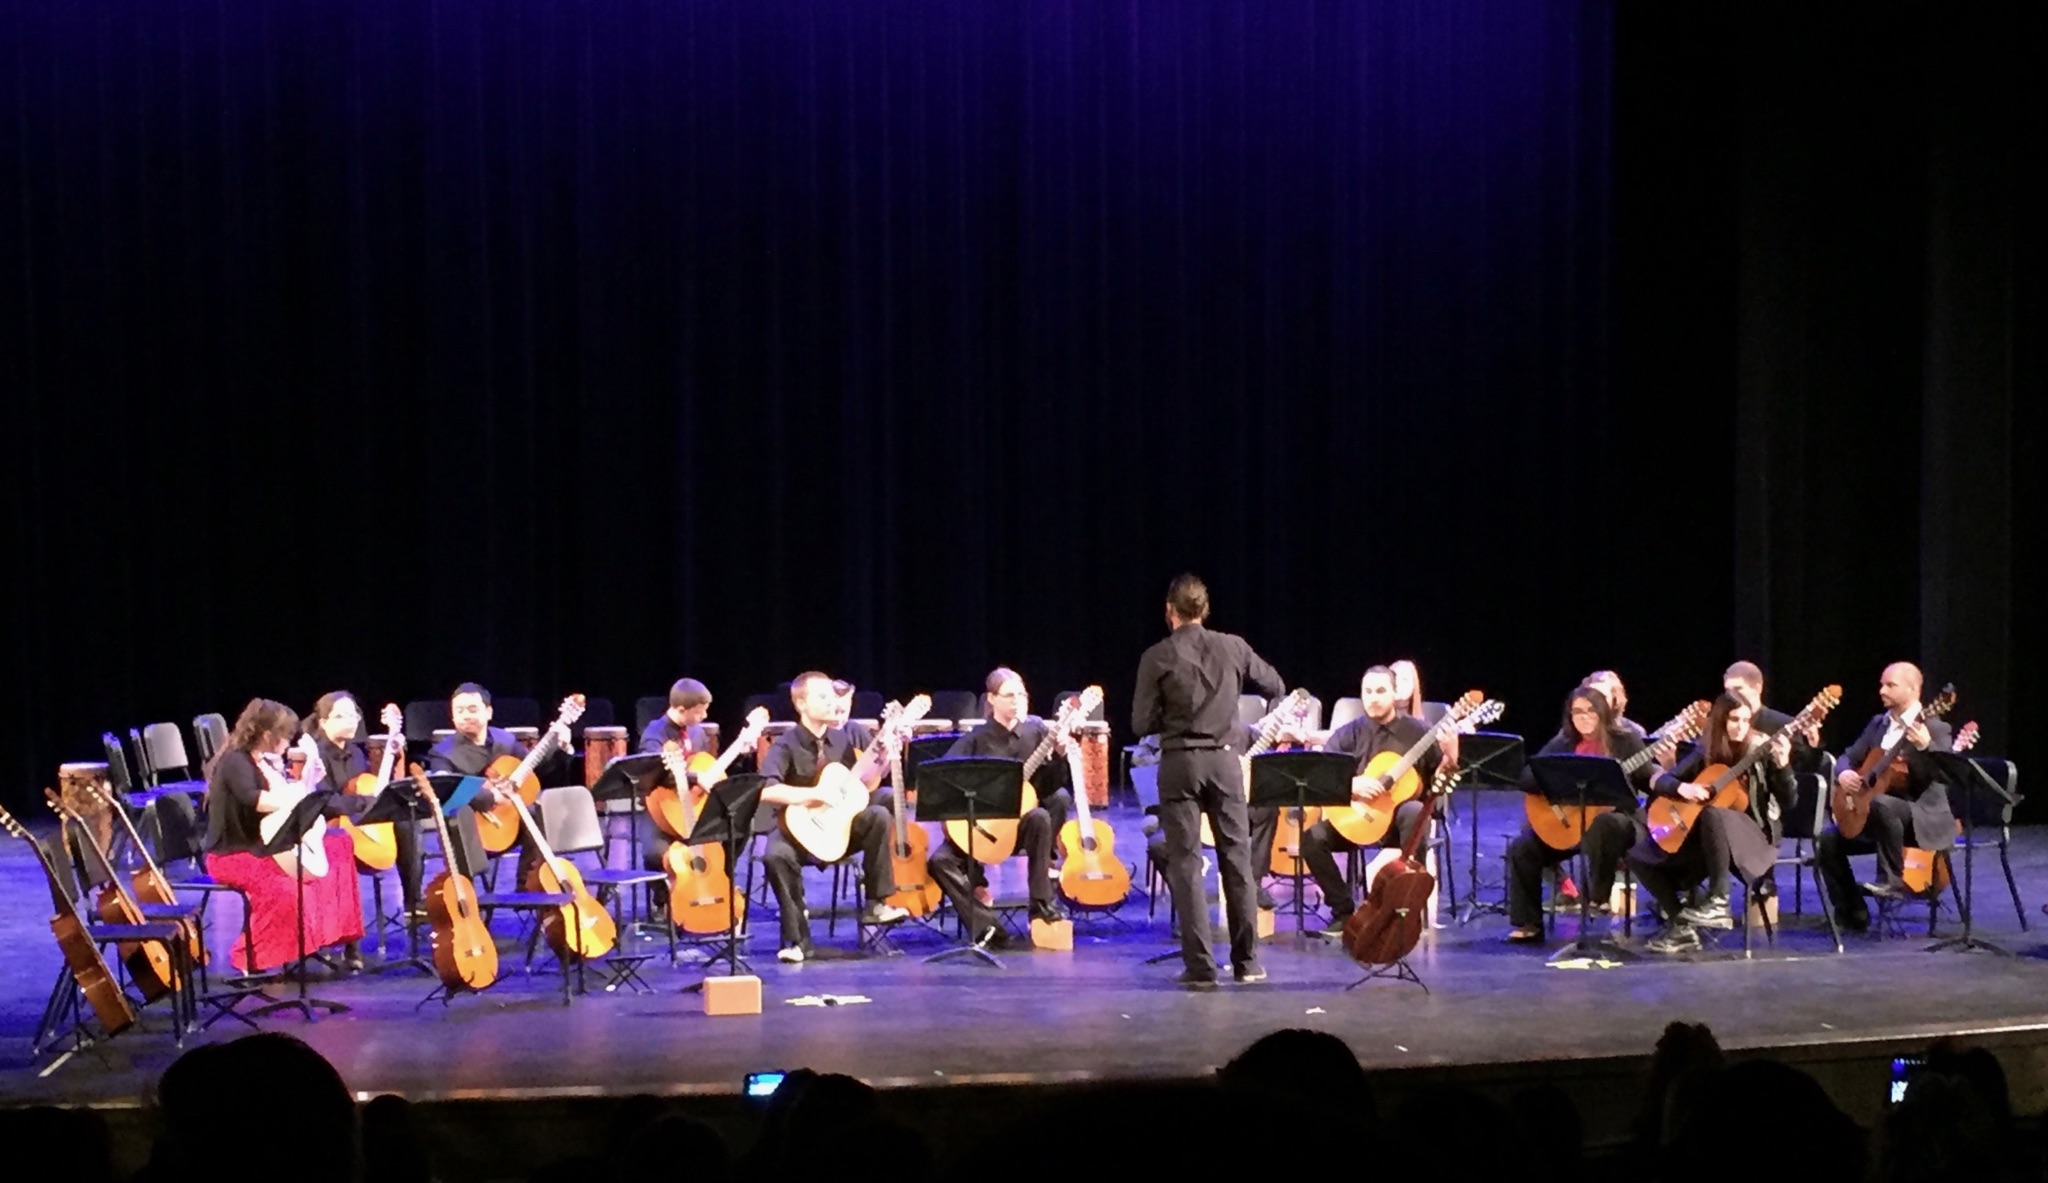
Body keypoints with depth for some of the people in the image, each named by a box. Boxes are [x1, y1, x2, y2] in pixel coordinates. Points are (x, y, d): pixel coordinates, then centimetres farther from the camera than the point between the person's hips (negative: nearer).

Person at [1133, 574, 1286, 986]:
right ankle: (1246, 960, 17)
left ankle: (1200, 965, -2)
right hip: (1224, 759, 3)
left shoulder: (1157, 657, -6)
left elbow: (1142, 723, -5)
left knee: (1185, 864, 1)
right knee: (1237, 859, 11)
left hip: (1180, 763, -2)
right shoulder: (1232, 647, 1)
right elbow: (1276, 687, 15)